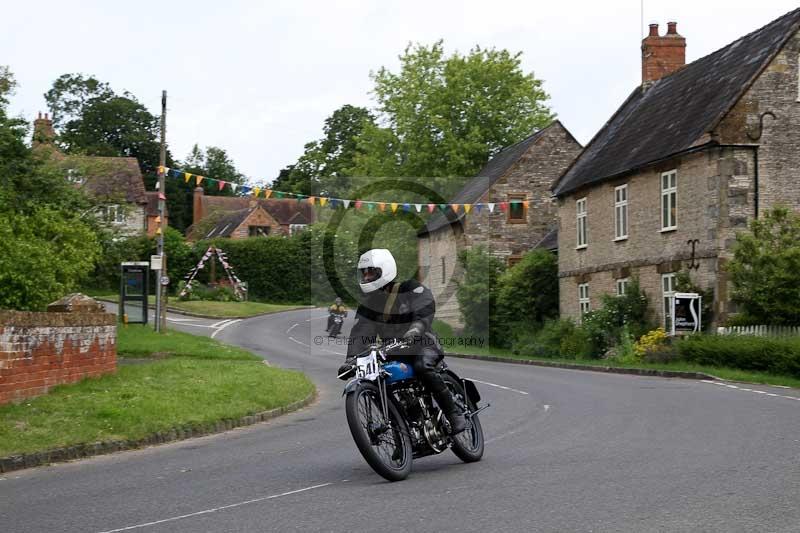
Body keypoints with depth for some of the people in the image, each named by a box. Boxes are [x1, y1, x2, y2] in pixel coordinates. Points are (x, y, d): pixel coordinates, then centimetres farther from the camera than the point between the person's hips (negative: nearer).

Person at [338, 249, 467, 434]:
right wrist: (350, 359, -15)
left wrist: (413, 332, -45)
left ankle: (455, 413, -28)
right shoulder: (370, 299, 8)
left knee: (422, 367, -36)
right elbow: (360, 331, -1)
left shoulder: (412, 288, -8)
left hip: (421, 344, -7)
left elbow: (425, 313, -25)